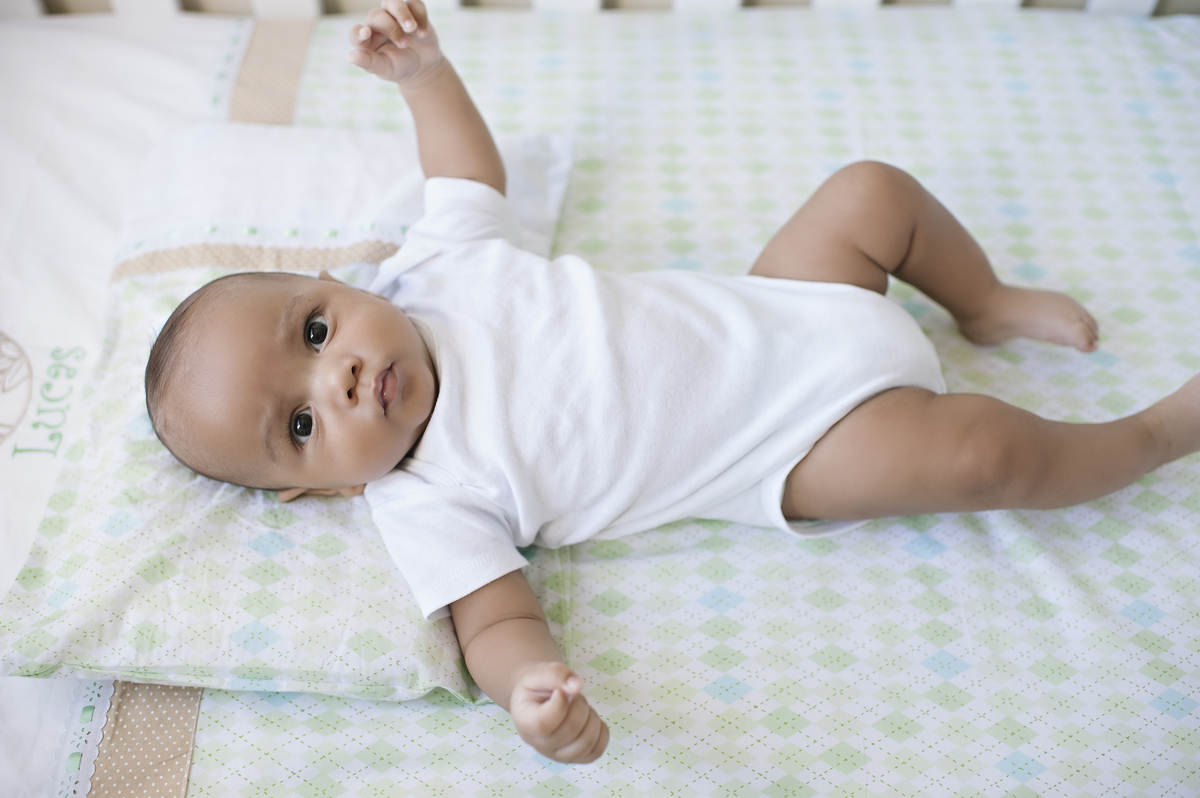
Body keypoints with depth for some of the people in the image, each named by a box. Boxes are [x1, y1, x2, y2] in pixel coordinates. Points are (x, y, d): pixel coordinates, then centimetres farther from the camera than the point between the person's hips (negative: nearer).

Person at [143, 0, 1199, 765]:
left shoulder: (430, 263, -5)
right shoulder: (425, 505, -17)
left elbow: (474, 168, 13)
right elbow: (495, 619, -23)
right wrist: (527, 690, -44)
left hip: (766, 315, 6)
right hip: (790, 445, -5)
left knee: (873, 190, 1)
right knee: (978, 450, -20)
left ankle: (987, 304, 28)